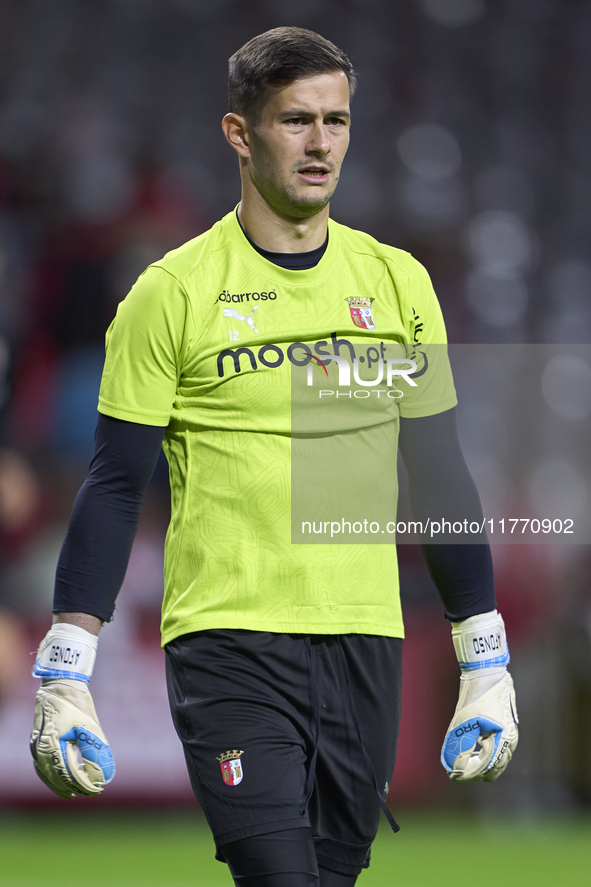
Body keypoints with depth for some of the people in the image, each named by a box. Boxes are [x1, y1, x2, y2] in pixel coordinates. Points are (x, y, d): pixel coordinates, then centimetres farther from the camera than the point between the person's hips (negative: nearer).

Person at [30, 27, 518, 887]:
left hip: (365, 645, 4)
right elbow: (115, 486, -2)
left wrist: (486, 665, 11)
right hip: (228, 645, -4)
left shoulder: (398, 282, 9)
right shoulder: (174, 292, -2)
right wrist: (63, 679, -8)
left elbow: (441, 479, 14)